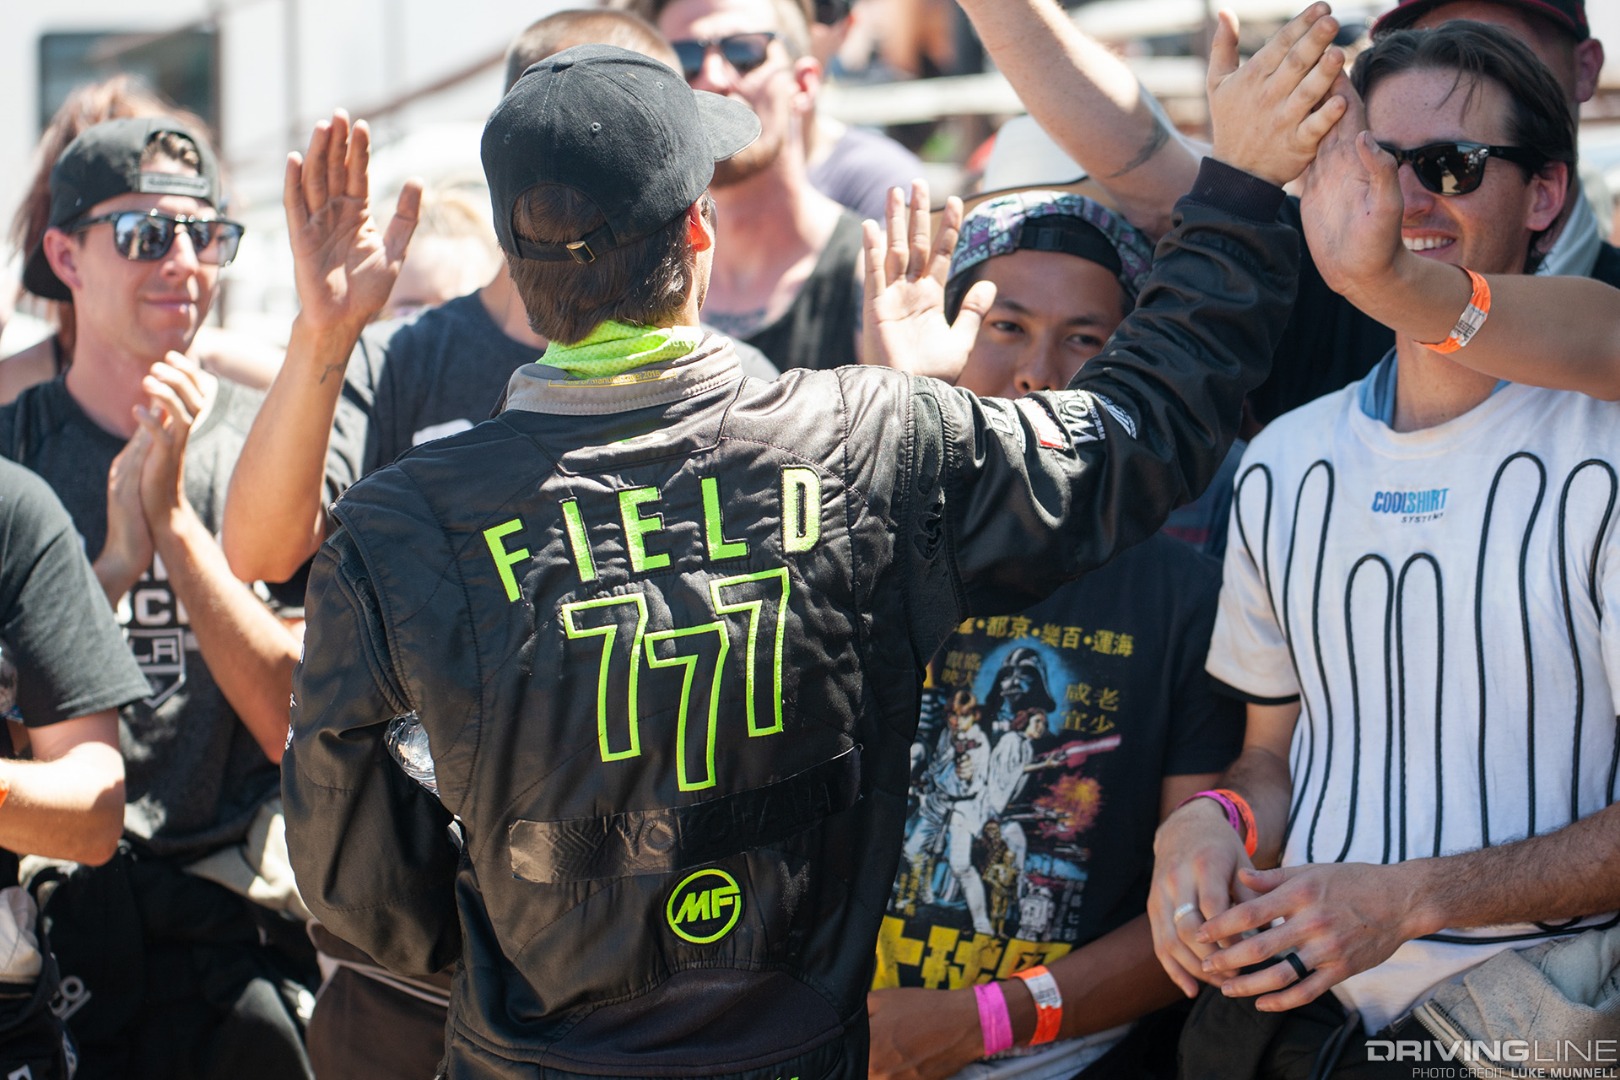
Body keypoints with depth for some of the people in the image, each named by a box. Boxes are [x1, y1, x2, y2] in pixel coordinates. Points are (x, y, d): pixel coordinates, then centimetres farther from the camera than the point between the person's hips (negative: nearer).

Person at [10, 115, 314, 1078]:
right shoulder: (13, 449, 3)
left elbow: (297, 725, -7)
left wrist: (175, 519, -13)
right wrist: (116, 563, -16)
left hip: (235, 928, 0)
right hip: (41, 920, 0)